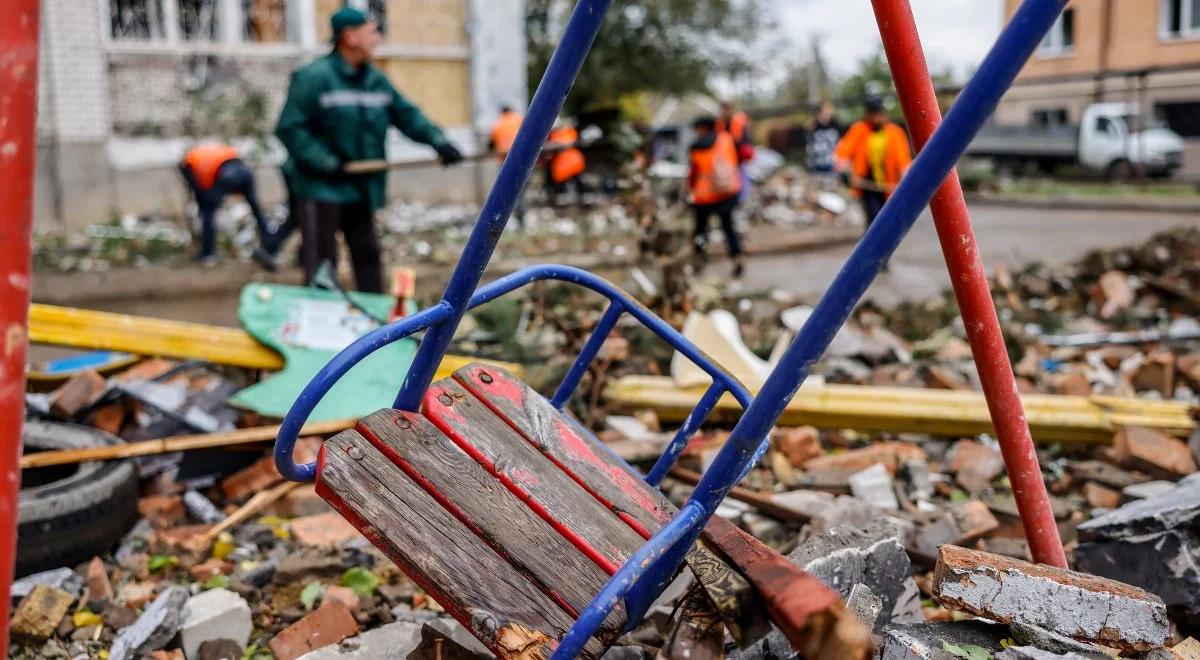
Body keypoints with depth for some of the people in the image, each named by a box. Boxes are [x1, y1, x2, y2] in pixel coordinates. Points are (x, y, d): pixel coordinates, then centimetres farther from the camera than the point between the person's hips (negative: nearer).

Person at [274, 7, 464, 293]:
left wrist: (437, 140, -8)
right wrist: (327, 163, -21)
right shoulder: (314, 77, -13)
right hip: (320, 190, -7)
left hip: (361, 192, 7)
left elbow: (407, 114, 9)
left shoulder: (376, 79, 8)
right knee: (321, 263, -4)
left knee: (368, 256, 13)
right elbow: (289, 128, -16)